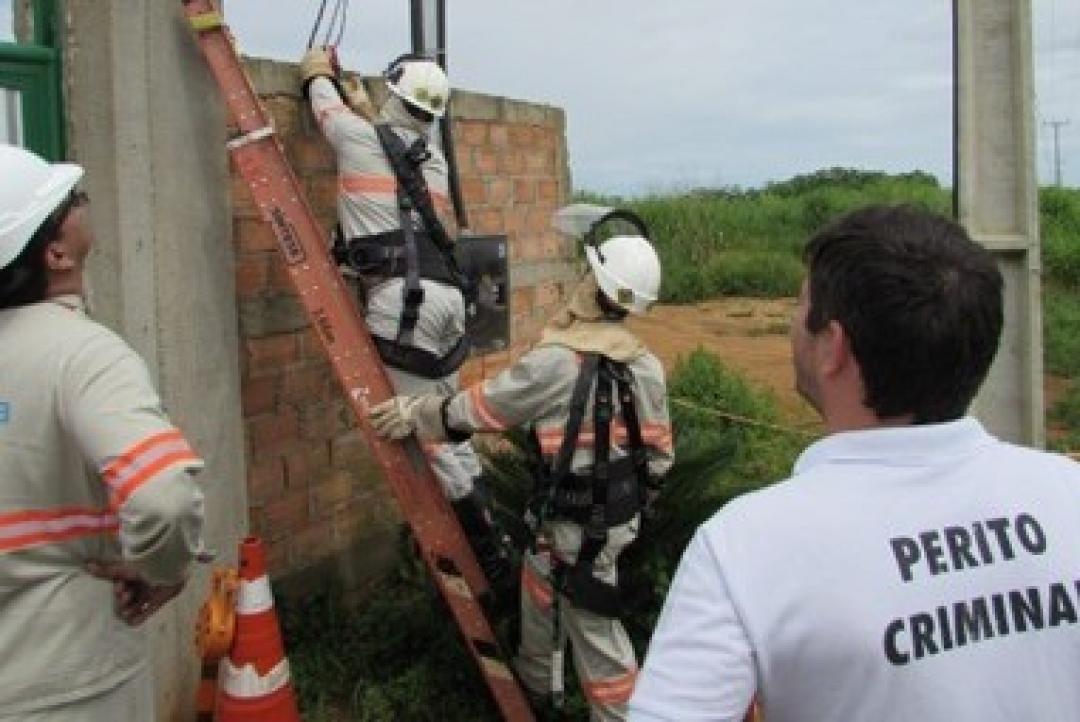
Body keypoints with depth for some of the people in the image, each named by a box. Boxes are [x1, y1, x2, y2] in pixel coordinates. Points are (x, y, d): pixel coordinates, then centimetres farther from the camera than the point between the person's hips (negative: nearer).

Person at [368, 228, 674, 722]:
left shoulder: (556, 362, -22)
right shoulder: (647, 365, -1)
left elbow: (479, 407, -12)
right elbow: (658, 451, 6)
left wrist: (414, 414, 3)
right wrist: (631, 502, 22)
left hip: (578, 521, -8)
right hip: (620, 508, 8)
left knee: (593, 624, 7)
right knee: (540, 583, 26)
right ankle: (536, 681, 46)